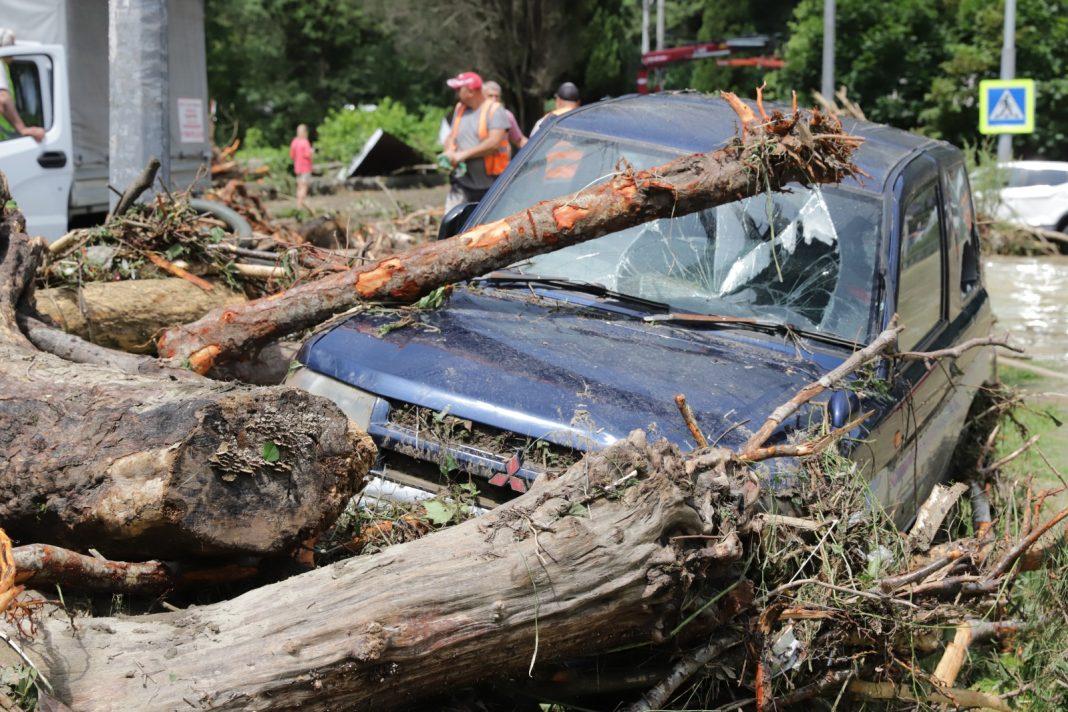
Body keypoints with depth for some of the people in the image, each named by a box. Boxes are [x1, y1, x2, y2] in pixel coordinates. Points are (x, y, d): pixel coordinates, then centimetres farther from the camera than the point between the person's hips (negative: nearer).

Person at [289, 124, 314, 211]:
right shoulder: (305, 142, -17)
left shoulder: (294, 141, 6)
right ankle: (300, 205, -10)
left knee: (300, 187, 14)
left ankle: (299, 204, 16)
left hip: (297, 167, 7)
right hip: (305, 167, -7)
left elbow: (291, 155, 9)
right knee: (304, 187, -6)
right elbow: (307, 154, -23)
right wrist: (311, 151, -3)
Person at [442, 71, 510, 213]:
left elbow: (494, 143, -18)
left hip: (490, 184, -5)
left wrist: (464, 154, -18)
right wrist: (449, 151, -3)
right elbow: (451, 136, 21)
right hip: (462, 181, 5)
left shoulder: (494, 110, -7)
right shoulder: (459, 109, 14)